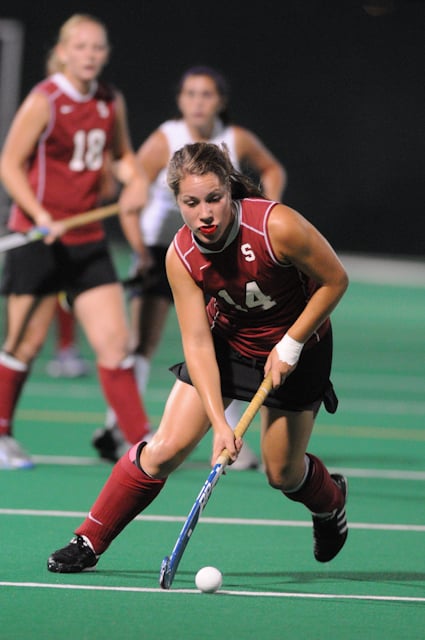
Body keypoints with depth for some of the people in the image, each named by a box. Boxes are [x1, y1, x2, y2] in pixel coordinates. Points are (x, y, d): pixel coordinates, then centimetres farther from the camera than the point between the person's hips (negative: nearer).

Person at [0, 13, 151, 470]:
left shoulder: (111, 103, 6)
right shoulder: (44, 101, -10)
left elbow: (122, 151, 24)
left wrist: (136, 179, 2)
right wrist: (41, 216, -22)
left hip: (87, 241, 5)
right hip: (38, 237, -5)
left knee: (114, 341, -3)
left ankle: (141, 442, -2)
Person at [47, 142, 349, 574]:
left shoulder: (278, 226, -32)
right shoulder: (181, 257, -23)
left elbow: (335, 280, -18)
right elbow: (197, 343, -24)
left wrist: (290, 346, -20)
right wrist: (219, 422, -33)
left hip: (296, 345, -2)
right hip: (226, 340, 2)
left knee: (282, 473, 6)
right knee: (166, 449, -11)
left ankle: (330, 500, 42)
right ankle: (88, 542, 1)